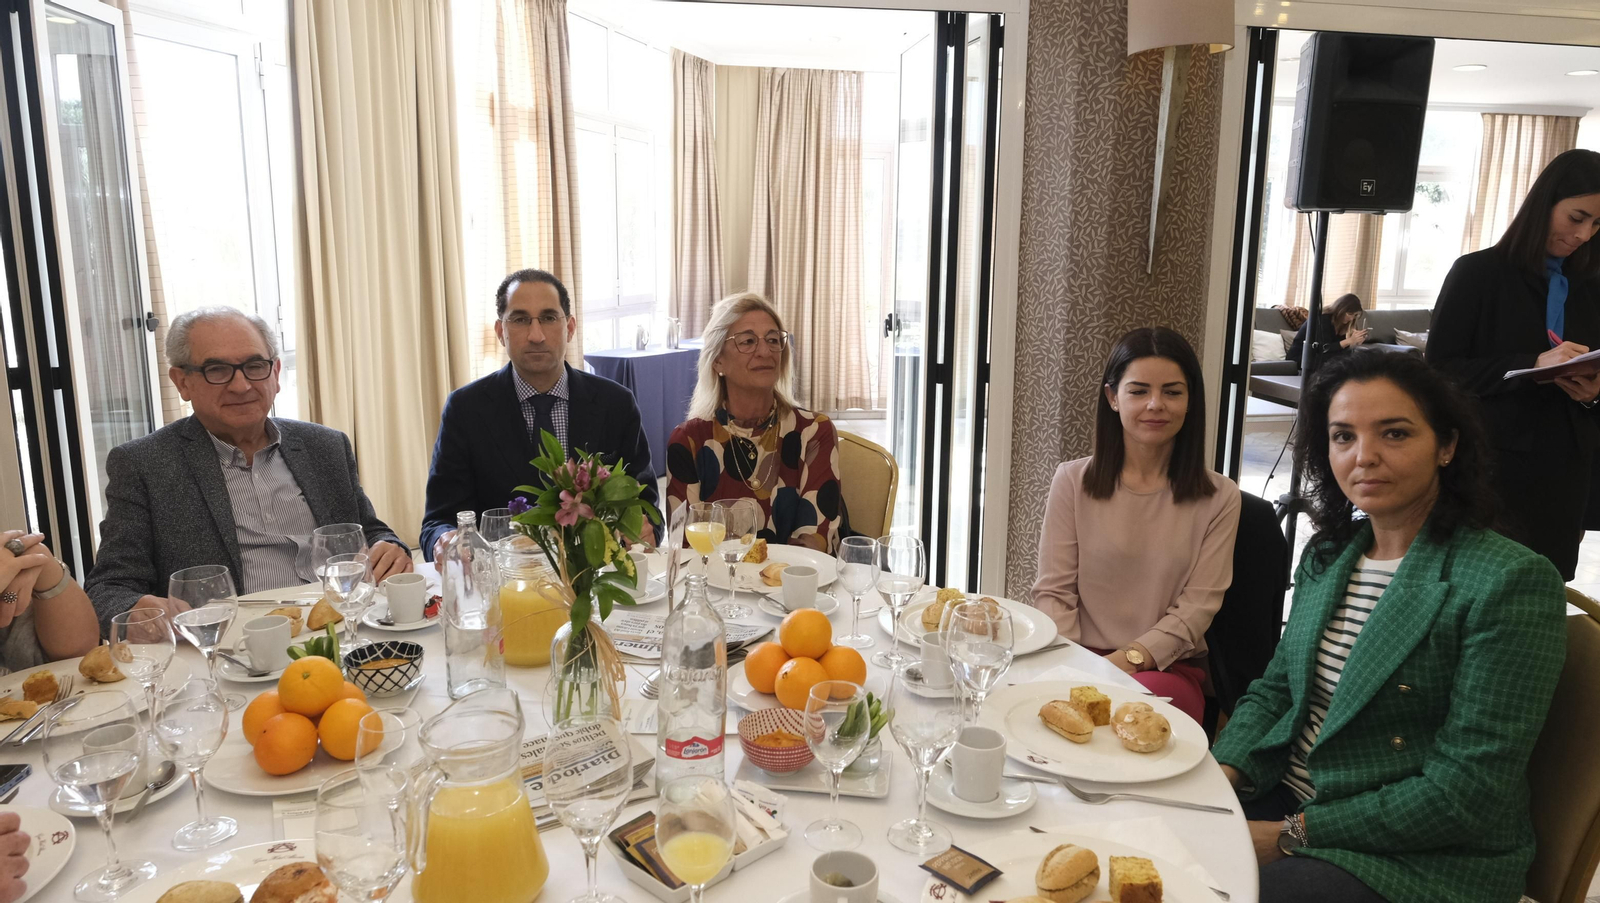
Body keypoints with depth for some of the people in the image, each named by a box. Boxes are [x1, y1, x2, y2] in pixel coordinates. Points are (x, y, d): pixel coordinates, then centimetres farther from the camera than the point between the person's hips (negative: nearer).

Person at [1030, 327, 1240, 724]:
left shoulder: (1219, 498, 6)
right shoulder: (1073, 481, 6)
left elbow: (1198, 606, -1)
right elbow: (1053, 592, 3)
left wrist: (1129, 658, -15)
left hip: (1168, 668, 0)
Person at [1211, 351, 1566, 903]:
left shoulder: (1511, 583, -15)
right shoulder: (1327, 555, 6)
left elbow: (1467, 792, -18)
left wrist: (1291, 836, -17)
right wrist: (1221, 774, -7)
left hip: (1422, 858, -6)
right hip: (1285, 796, 6)